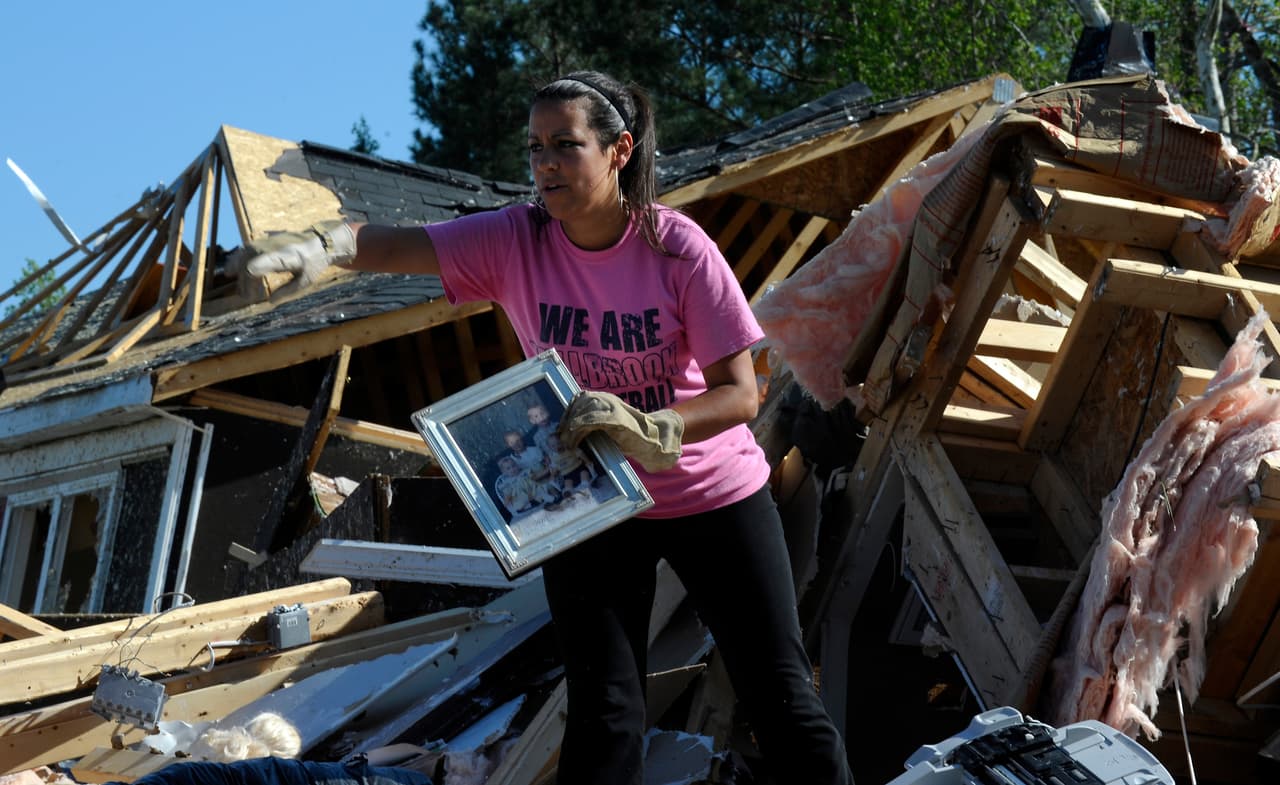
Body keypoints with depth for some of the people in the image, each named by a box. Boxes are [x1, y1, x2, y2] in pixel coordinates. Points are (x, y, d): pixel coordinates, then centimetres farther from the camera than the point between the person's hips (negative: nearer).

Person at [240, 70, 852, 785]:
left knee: (782, 695, 6)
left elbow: (741, 394, -20)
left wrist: (647, 428, -36)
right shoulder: (515, 240, -13)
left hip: (713, 494, -1)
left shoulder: (678, 247, -19)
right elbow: (397, 245, -26)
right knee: (605, 717, 3)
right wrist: (325, 246, -47)